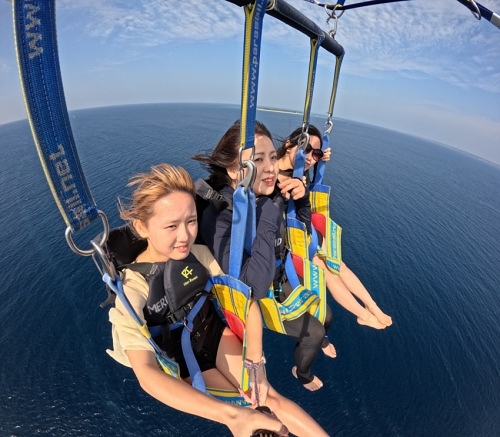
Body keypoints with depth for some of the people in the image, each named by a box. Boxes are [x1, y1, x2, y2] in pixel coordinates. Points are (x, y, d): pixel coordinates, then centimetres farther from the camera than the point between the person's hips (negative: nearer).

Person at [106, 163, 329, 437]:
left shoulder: (199, 254, -17)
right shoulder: (130, 288, -25)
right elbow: (145, 373, -34)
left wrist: (254, 361, -24)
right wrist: (231, 415, -42)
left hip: (215, 334, 2)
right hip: (181, 361, -2)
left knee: (268, 397, -12)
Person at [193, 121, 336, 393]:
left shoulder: (270, 195, -16)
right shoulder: (218, 216, -36)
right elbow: (252, 289, -41)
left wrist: (300, 197, -19)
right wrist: (266, 221, -41)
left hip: (279, 281, 6)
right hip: (251, 301, -5)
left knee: (325, 316, 17)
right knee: (313, 331, 0)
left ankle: (319, 339, 58)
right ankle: (301, 373, 39)